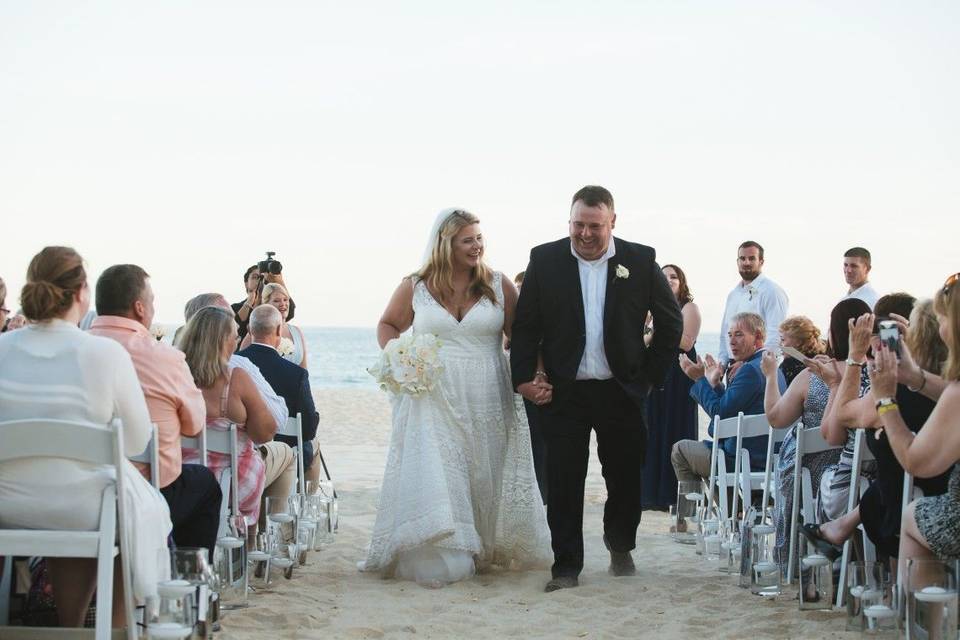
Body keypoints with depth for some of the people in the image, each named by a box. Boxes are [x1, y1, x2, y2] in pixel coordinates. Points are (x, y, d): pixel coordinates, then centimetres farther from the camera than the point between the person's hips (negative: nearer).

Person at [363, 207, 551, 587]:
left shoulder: (498, 286, 3)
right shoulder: (415, 288, 3)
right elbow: (388, 324, 17)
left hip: (486, 405, 1)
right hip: (431, 402, -1)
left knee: (485, 478, 8)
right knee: (433, 480, -7)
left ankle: (487, 549, 21)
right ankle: (440, 560, -3)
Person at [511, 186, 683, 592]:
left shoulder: (640, 261, -1)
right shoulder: (545, 260, -1)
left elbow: (671, 322, 7)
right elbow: (525, 326, 3)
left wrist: (651, 376, 3)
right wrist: (524, 378, -7)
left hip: (622, 391, 1)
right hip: (564, 391, -1)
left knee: (626, 477, 12)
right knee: (563, 482, -2)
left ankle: (620, 548, 36)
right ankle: (566, 566, 6)